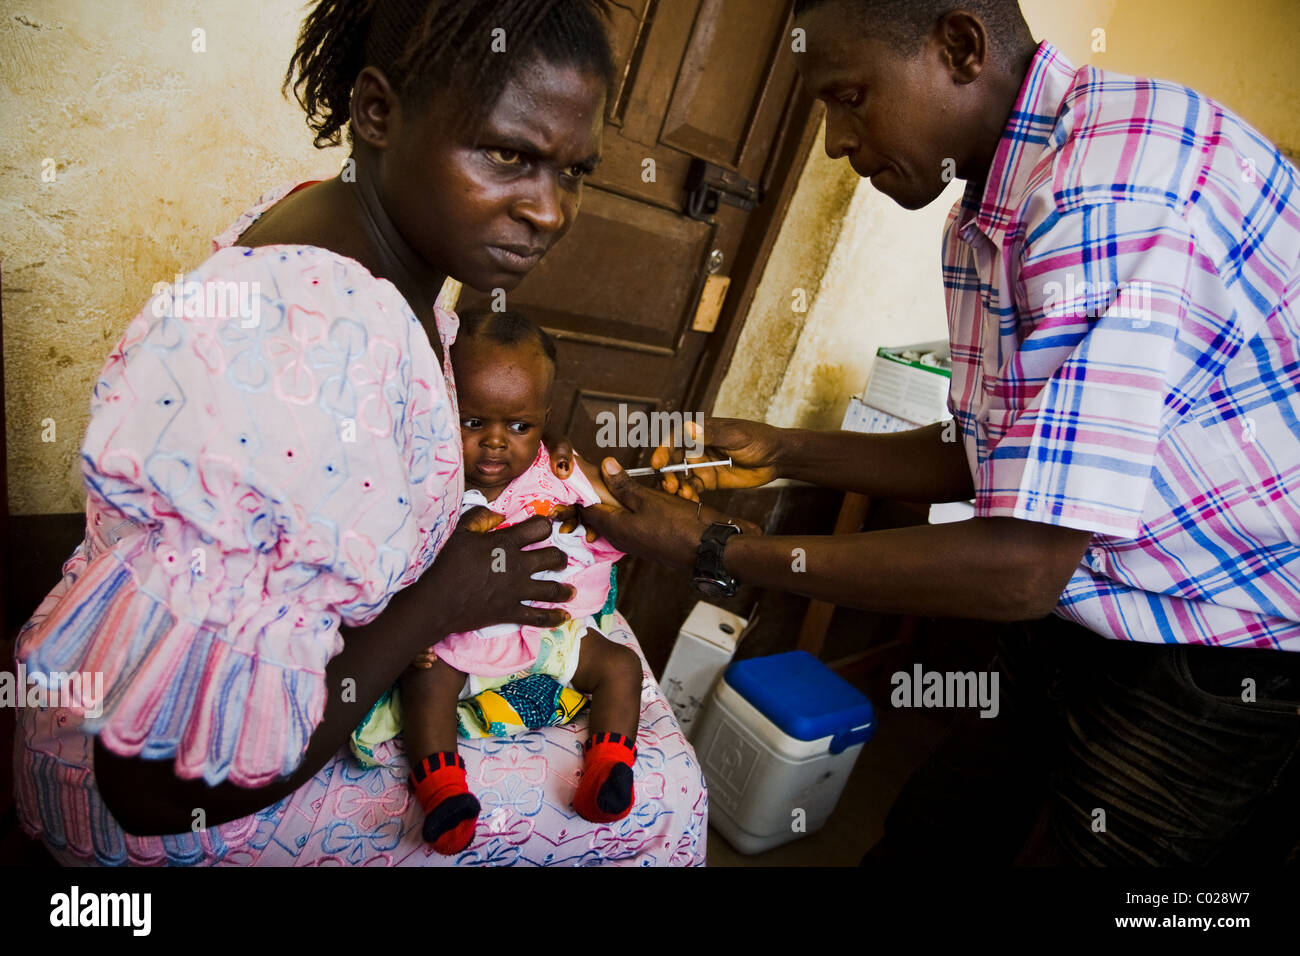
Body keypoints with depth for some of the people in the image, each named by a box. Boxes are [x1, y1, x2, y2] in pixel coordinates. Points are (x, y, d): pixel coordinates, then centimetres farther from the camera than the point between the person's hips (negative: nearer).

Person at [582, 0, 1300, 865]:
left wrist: (712, 552, -22)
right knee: (923, 839, 15)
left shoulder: (1118, 188, -29)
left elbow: (1020, 567, -30)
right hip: (1083, 625, 8)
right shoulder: (983, 221, 3)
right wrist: (782, 453, 2)